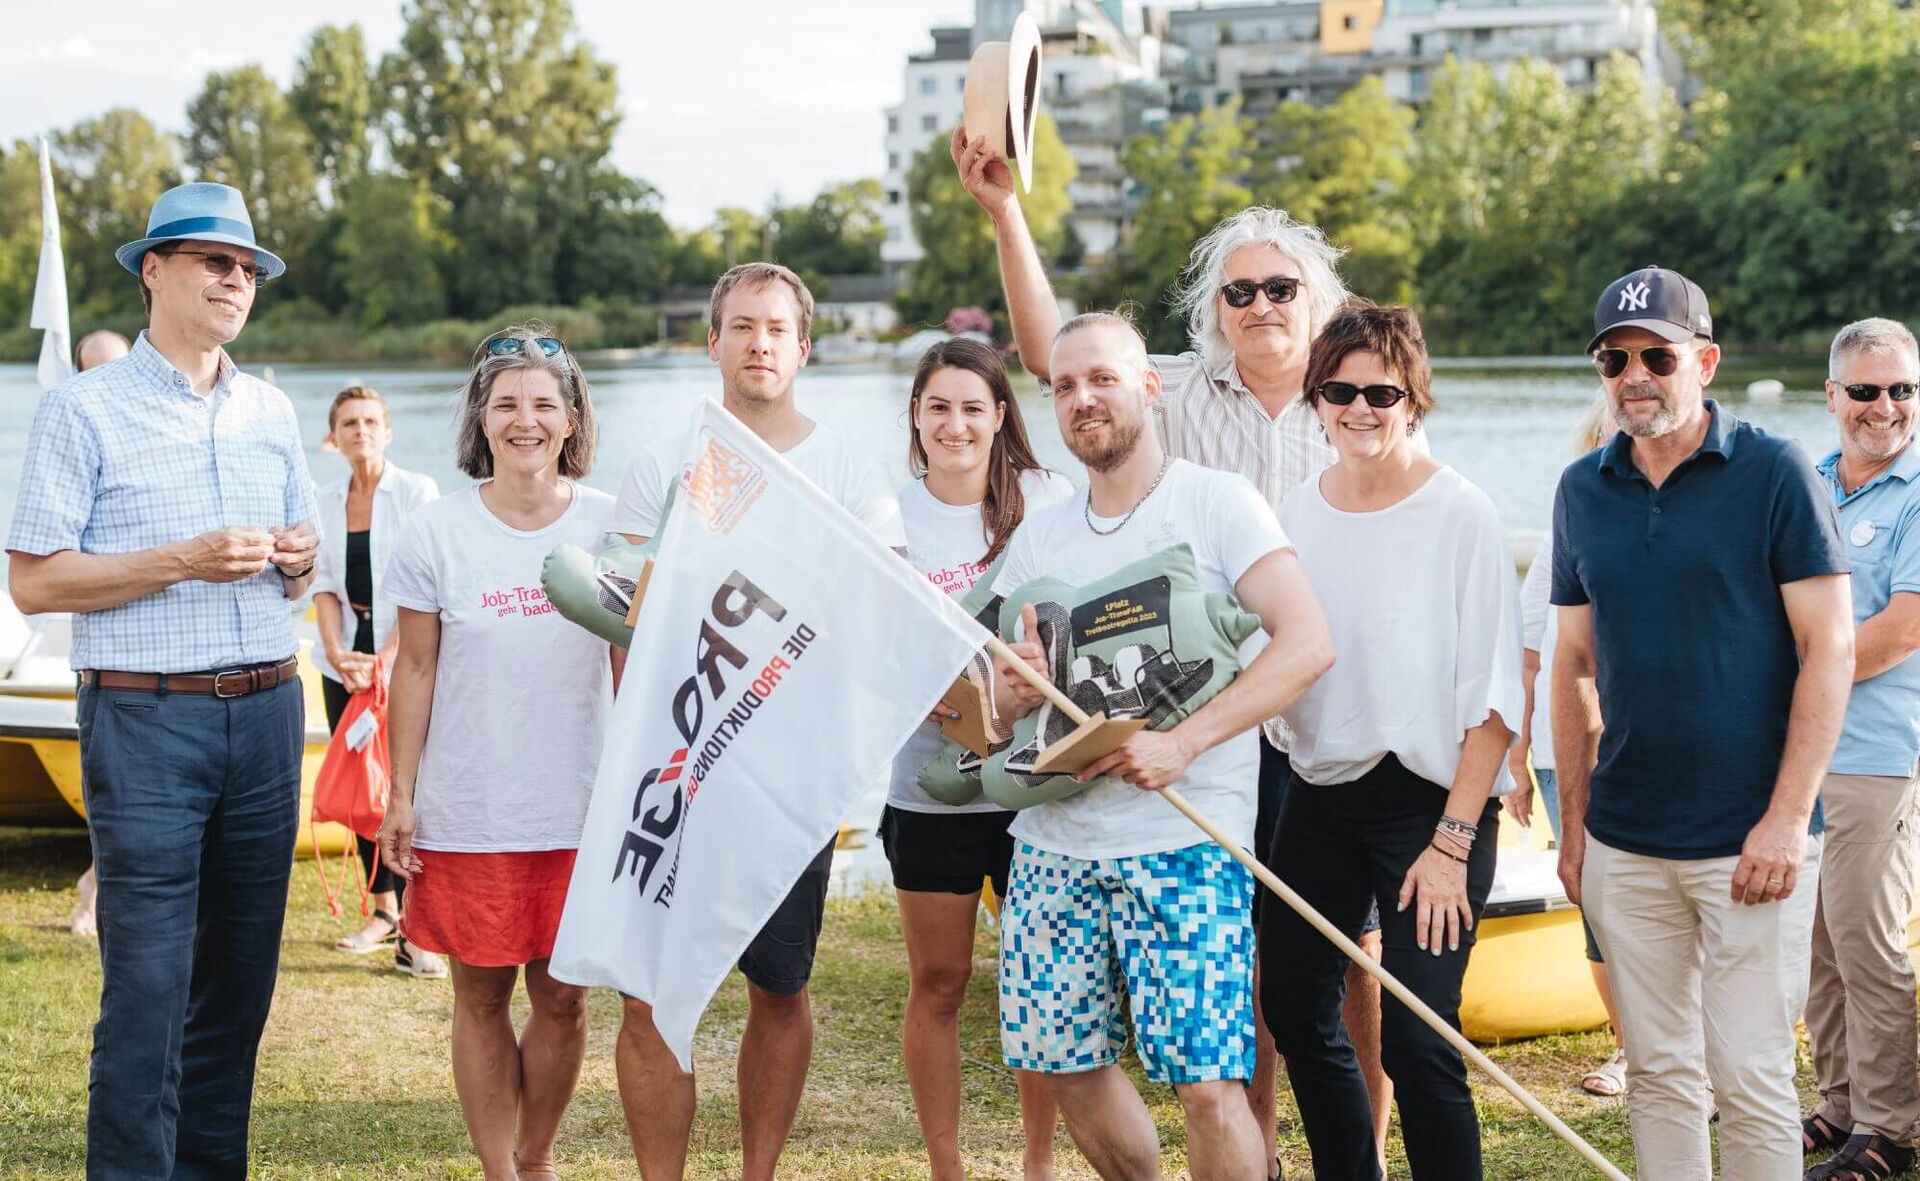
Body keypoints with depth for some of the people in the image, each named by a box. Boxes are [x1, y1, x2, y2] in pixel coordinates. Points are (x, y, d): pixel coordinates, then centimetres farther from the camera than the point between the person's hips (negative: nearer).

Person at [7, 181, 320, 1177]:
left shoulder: (271, 412, 15)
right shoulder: (85, 409, -3)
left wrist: (295, 561, -1)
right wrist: (184, 560, -15)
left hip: (268, 714, 5)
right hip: (146, 720, -5)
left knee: (239, 981, 8)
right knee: (147, 988, -7)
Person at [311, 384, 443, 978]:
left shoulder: (417, 492, -3)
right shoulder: (324, 503, 11)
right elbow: (324, 585, 8)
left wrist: (383, 659, -17)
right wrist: (336, 651, -9)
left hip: (404, 661, -5)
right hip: (344, 663, 5)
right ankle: (384, 910, 21)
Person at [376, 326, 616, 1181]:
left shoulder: (611, 526, 1)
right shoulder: (438, 532, -1)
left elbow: (632, 670, 7)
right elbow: (415, 671, 3)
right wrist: (401, 797, 1)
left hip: (581, 811, 1)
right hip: (468, 813, -1)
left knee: (562, 996, 6)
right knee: (481, 995, 6)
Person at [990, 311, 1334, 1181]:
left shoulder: (1216, 503, -3)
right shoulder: (1039, 537, 13)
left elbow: (1307, 644, -14)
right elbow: (1003, 701, 16)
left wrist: (1182, 744, -22)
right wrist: (1012, 692, -10)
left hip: (1183, 839, -6)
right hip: (1054, 837, 6)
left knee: (1207, 1083, -11)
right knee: (1067, 1063, 11)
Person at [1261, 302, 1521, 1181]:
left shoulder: (1461, 515, -8)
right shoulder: (1294, 516, 6)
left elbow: (1493, 698, -10)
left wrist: (1452, 842, -15)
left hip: (1430, 801, -6)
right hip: (1319, 794, 6)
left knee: (1415, 1039, -12)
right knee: (1294, 1013, 11)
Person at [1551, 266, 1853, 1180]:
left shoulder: (1775, 475, -7)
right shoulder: (1583, 490, 8)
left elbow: (1829, 648, -8)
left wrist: (1788, 819, -14)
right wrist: (1573, 822, 10)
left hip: (1750, 843, -4)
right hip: (1625, 846, 4)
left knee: (1751, 1082, -2)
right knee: (1657, 1071, 11)